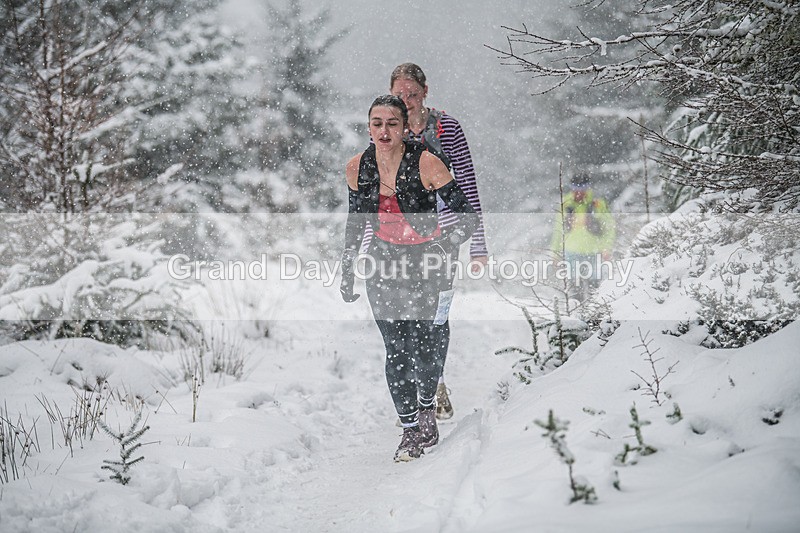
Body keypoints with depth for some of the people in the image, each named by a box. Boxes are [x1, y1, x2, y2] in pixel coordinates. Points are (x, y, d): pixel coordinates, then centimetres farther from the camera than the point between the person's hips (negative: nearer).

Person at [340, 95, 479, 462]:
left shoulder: (426, 163, -17)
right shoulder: (357, 168, -4)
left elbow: (468, 218, -14)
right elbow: (355, 223, 12)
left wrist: (438, 246, -26)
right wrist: (347, 273, 13)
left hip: (423, 262, -3)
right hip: (383, 263, 3)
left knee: (423, 346, -8)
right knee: (395, 350, -3)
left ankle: (427, 406, 22)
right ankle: (411, 429, 9)